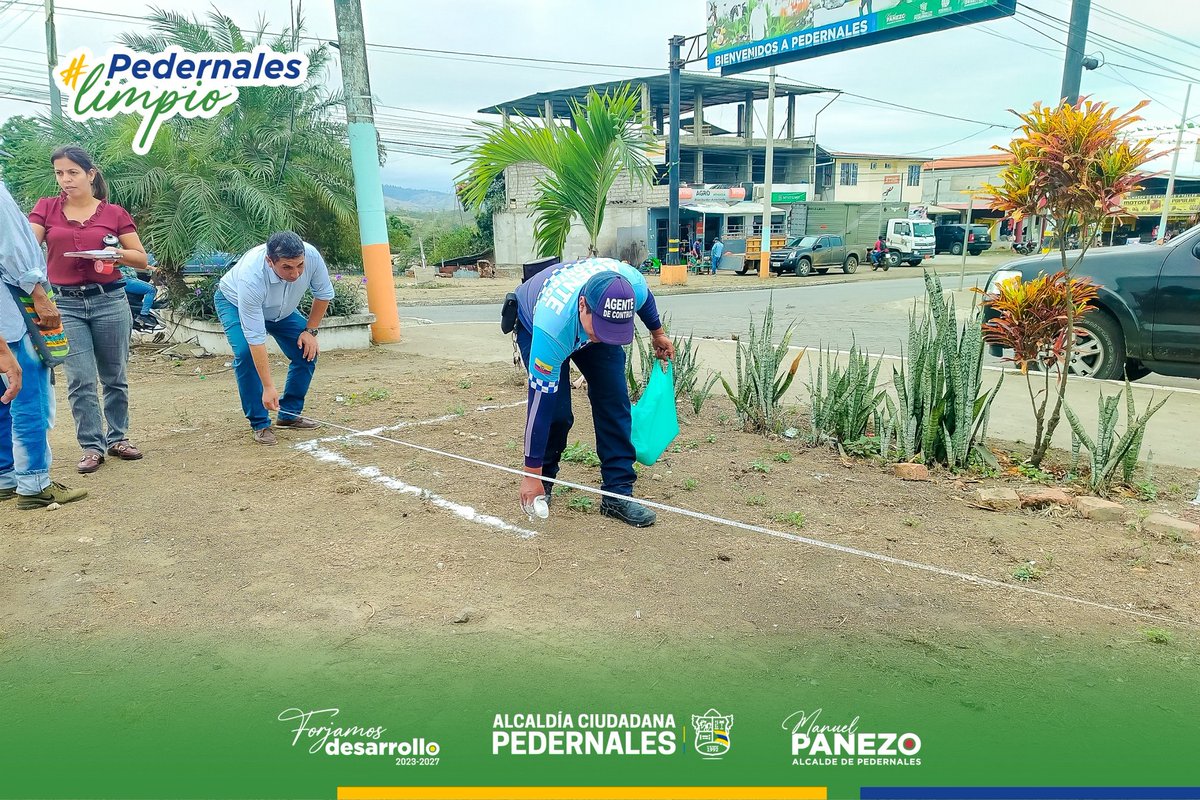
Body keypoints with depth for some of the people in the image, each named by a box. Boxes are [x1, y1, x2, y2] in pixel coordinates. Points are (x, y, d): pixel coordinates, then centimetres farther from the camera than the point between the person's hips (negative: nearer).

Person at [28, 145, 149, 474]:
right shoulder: (46, 209, 5)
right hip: (64, 304, 0)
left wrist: (118, 253, -13)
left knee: (114, 376, 9)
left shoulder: (114, 213, 3)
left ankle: (118, 438, 23)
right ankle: (91, 447, 8)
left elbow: (142, 259, 6)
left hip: (109, 301, 0)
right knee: (80, 381, -2)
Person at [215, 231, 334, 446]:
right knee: (246, 354, -27)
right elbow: (255, 338, -41)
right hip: (234, 303, -4)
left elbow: (324, 293, -11)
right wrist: (268, 387, -40)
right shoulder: (250, 278, -44)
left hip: (280, 307, 5)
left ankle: (289, 414, 9)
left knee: (307, 352, -8)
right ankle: (260, 424, -12)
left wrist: (310, 330, -13)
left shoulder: (311, 255, -34)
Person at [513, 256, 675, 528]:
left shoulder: (633, 286, -38)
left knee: (614, 400, -10)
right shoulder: (552, 327, -46)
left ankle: (618, 493, -2)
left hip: (589, 323, 4)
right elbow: (539, 404, -38)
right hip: (533, 324, -3)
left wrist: (658, 333, 10)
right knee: (555, 409, -17)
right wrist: (532, 475, -30)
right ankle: (543, 480, 10)